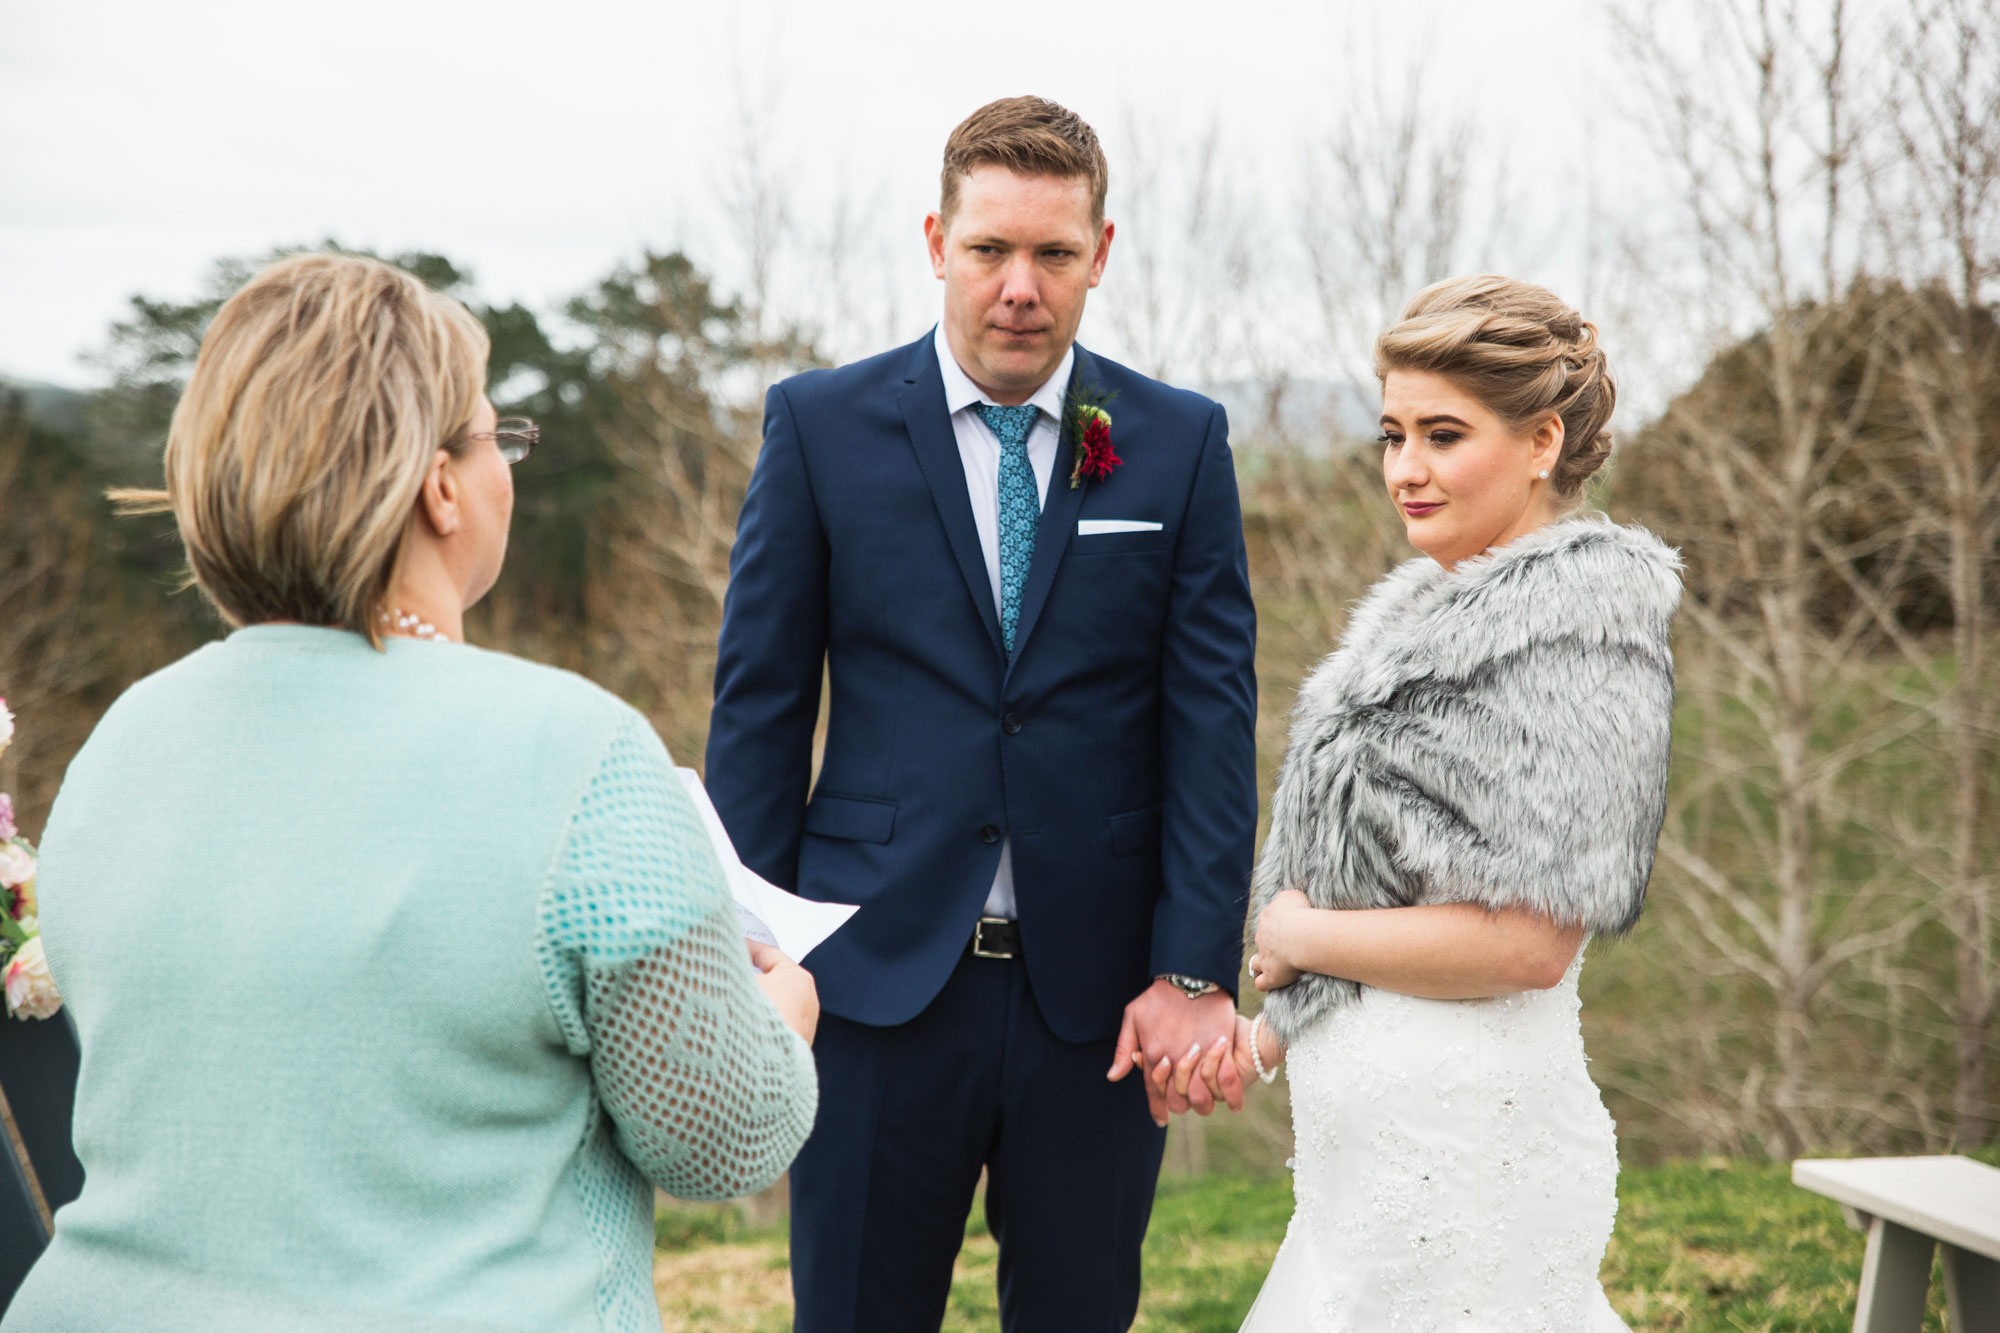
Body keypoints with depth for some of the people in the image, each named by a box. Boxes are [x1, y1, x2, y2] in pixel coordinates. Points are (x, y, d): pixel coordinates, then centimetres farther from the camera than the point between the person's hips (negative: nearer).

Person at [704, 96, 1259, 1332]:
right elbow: (760, 703, 1)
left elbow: (1214, 712, 0)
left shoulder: (1182, 442, 2)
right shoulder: (821, 424, 0)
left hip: (1100, 988, 1)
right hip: (882, 973, -1)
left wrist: (1198, 968, -6)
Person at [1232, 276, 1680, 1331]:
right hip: (1364, 1119, 9)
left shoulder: (1576, 620, -15)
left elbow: (1527, 943, -21)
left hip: (1461, 1135, -9)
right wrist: (1284, 1022, 16)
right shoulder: (1436, 608, 12)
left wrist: (1301, 938, -11)